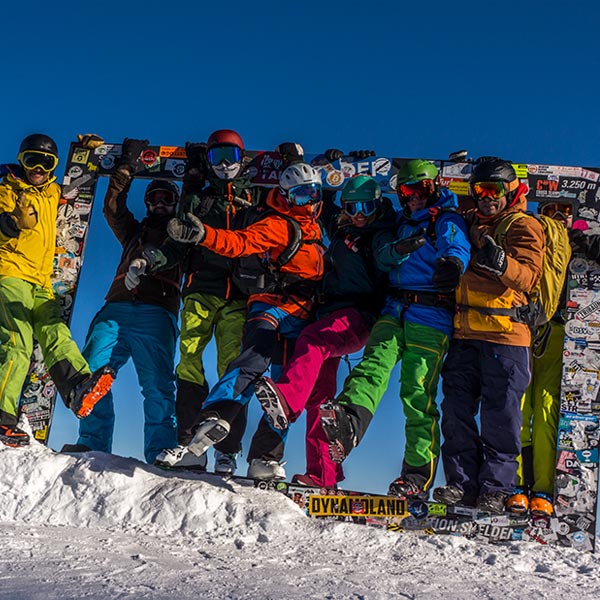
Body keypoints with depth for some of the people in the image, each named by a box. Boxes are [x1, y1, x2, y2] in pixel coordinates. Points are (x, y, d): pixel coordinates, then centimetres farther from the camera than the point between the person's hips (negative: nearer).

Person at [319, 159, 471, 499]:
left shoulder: (447, 219, 5)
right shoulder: (404, 223, 25)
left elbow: (458, 248, -15)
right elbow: (383, 256, 13)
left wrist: (453, 262, -40)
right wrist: (399, 248, -11)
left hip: (430, 320, -5)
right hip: (394, 312, 5)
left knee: (418, 394, -8)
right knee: (375, 362, -21)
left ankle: (419, 475, 0)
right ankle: (347, 422, -44)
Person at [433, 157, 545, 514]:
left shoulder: (525, 227, 3)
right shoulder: (470, 224, 19)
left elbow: (528, 276, -13)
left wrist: (501, 262, -28)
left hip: (505, 335, -5)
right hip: (465, 332, 5)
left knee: (500, 414, -3)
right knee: (457, 408, 3)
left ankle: (496, 487, 7)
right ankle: (463, 482, 10)